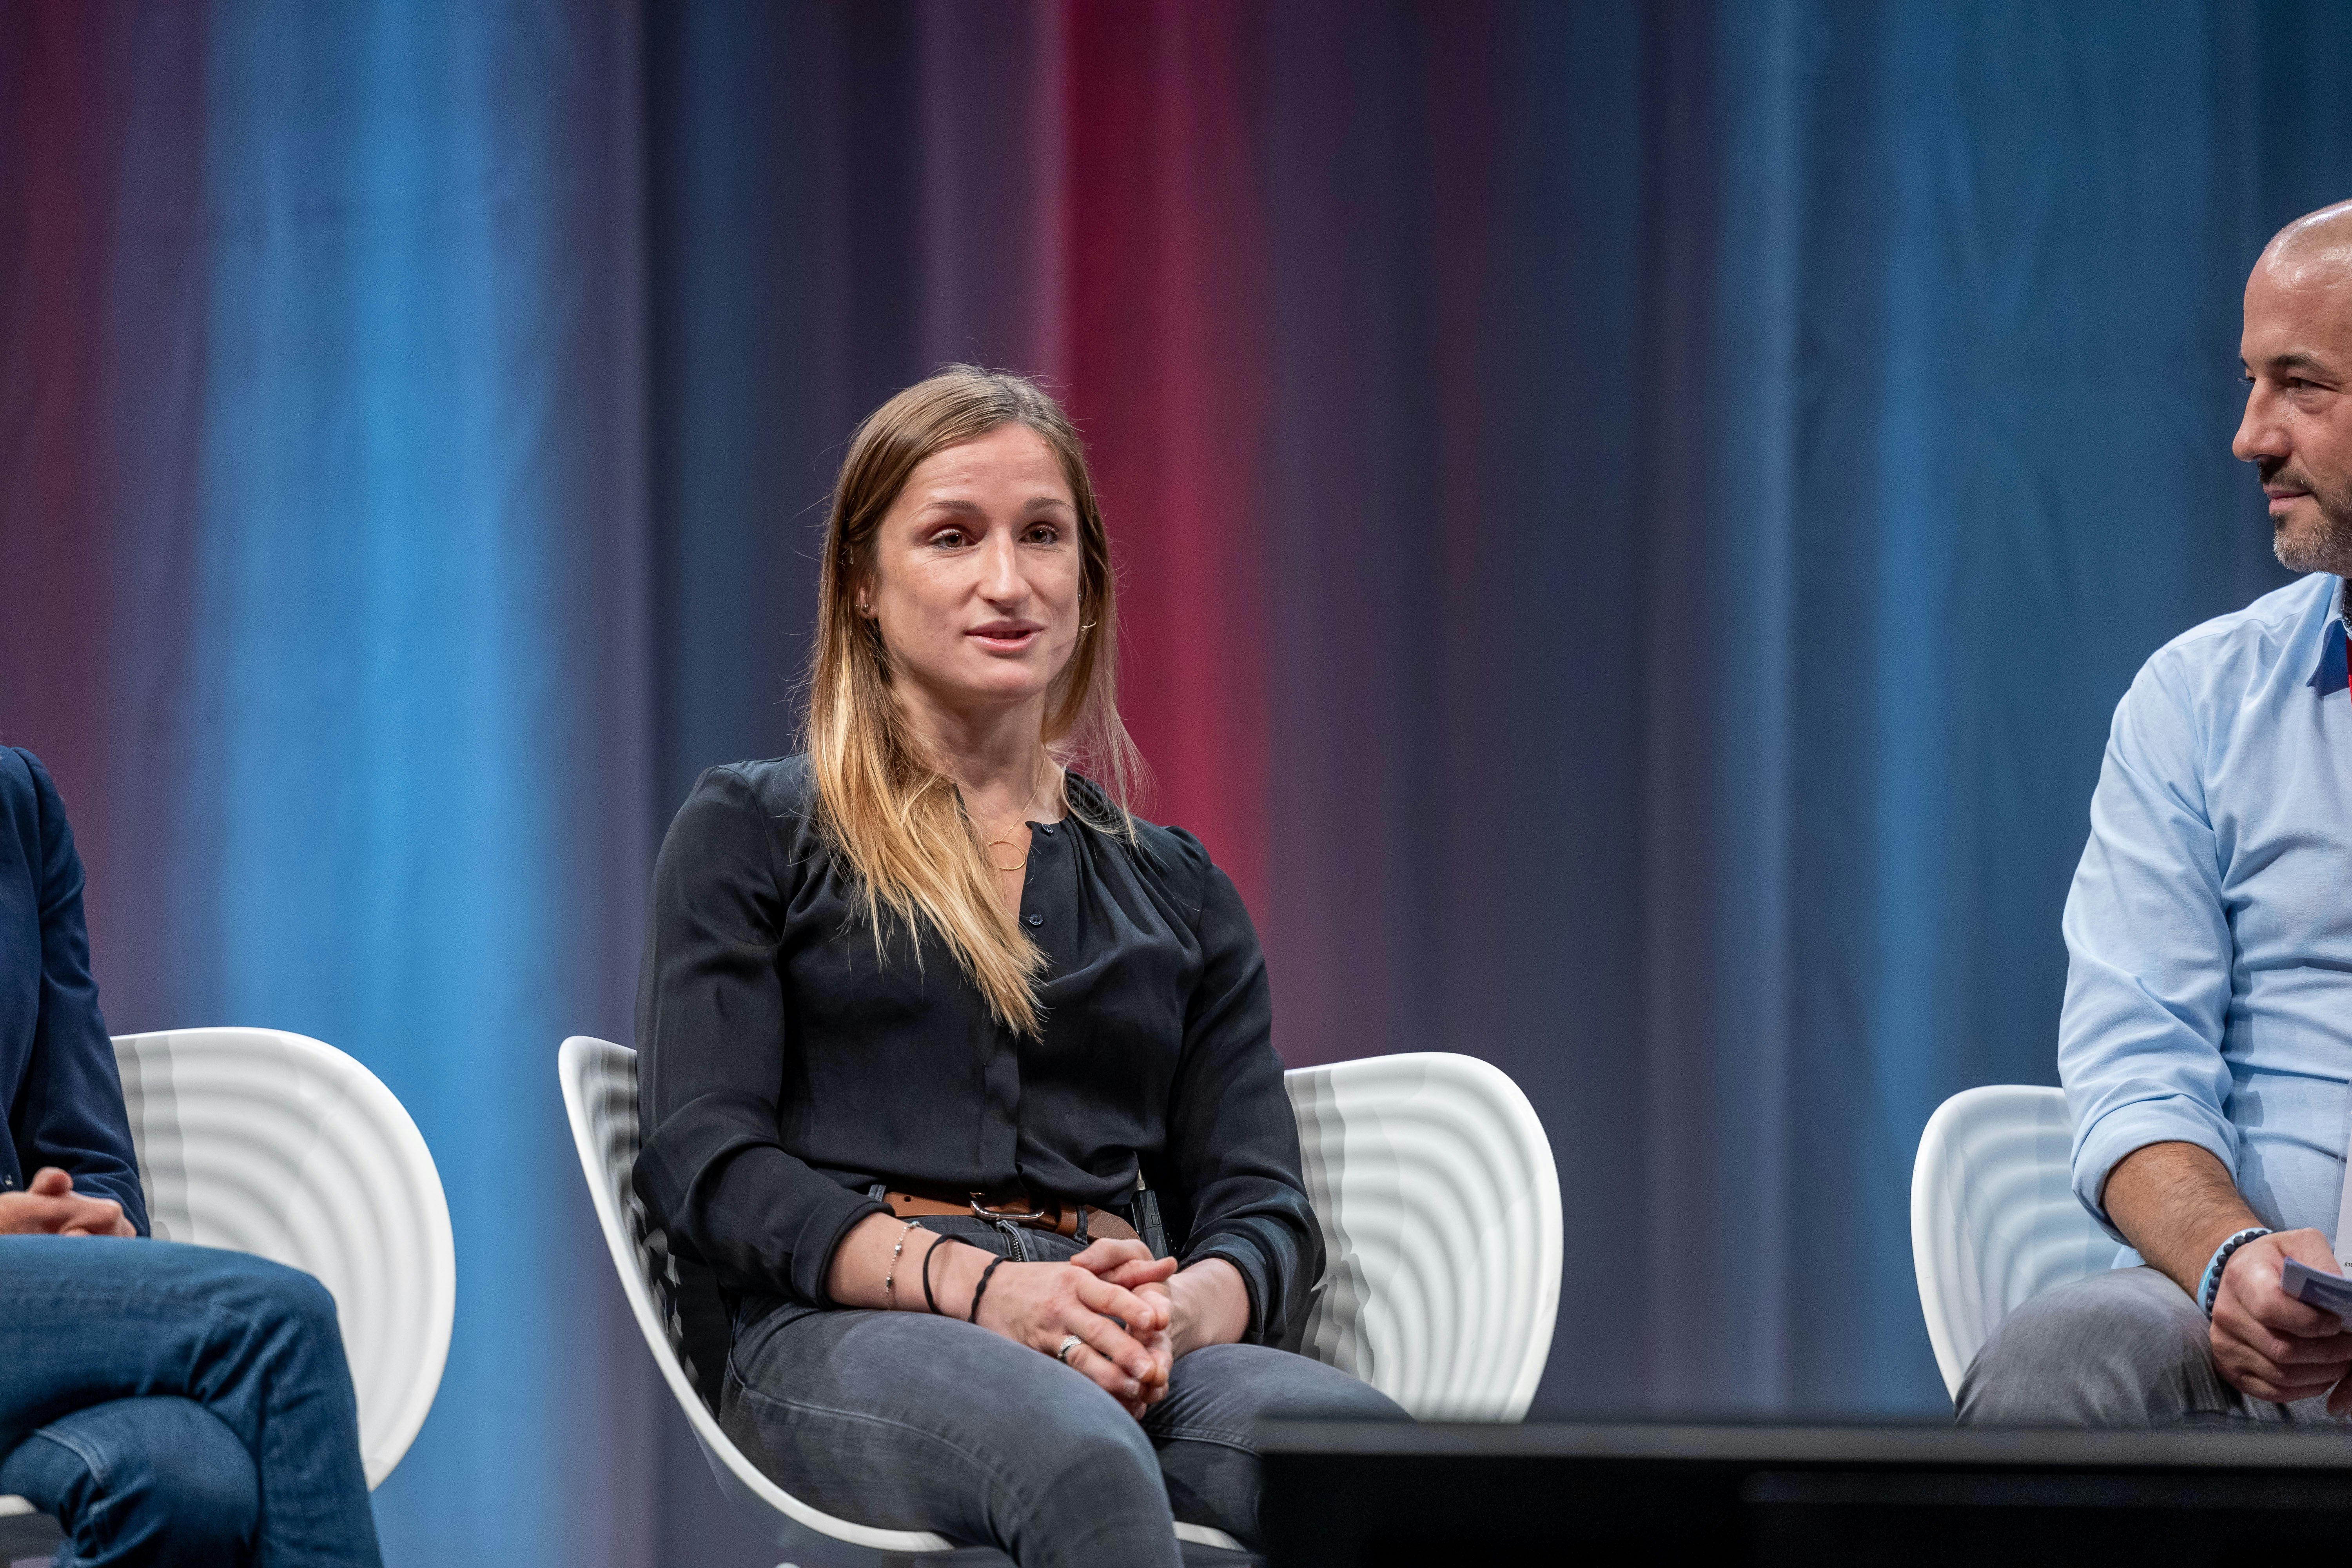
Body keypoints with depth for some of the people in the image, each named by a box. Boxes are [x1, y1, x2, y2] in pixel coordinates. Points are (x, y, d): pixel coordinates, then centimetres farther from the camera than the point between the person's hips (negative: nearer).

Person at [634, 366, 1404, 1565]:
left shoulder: (1179, 891, 26)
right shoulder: (749, 834, 16)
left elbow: (1264, 1208, 17)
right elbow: (705, 1161, 3)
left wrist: (1183, 1311, -10)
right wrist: (976, 1284, -14)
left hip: (1136, 1365, 3)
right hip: (843, 1339, -3)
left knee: (1368, 1447, -36)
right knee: (1083, 1459, -42)